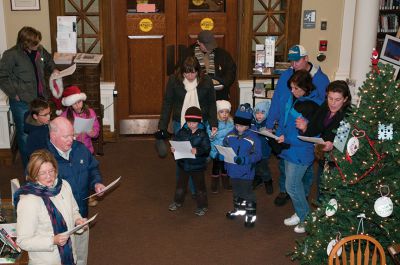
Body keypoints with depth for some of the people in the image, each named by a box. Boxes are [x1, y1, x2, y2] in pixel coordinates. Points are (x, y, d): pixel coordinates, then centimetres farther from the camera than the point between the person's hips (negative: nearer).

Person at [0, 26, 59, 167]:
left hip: (40, 98, 6)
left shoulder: (39, 50, 0)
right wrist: (14, 94, -15)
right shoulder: (11, 55, -18)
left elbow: (48, 60, 24)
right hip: (22, 102, -6)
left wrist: (53, 69, 7)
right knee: (25, 135, 7)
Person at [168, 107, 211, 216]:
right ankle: (178, 201, 40)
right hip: (183, 163, 4)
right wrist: (173, 149, -19)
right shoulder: (182, 132, -4)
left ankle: (202, 206, 25)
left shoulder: (202, 134, -13)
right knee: (181, 184, 21)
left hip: (197, 165, -4)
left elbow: (207, 149, -18)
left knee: (199, 186, 9)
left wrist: (197, 151, -35)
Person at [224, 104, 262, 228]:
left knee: (247, 193, 6)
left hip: (246, 172, -6)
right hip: (233, 171, 6)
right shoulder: (230, 135, -3)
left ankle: (251, 214, 21)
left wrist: (244, 159, -33)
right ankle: (239, 208, 44)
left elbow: (257, 155, -22)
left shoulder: (253, 138, -19)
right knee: (236, 191, 24)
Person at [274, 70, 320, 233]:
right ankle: (299, 214, 37)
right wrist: (280, 134, -4)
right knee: (295, 184, 20)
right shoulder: (292, 100, 1)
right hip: (289, 149, 8)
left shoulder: (312, 107, -21)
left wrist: (287, 139, -20)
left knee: (292, 186, -1)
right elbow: (283, 119, 13)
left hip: (301, 152, -8)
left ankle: (306, 217, 18)